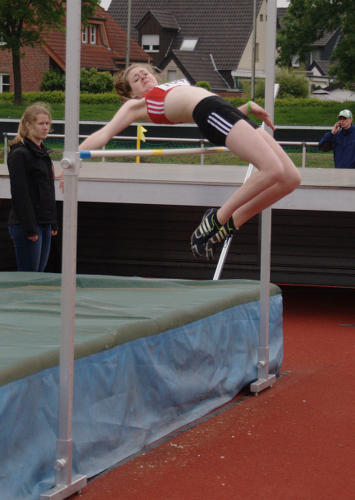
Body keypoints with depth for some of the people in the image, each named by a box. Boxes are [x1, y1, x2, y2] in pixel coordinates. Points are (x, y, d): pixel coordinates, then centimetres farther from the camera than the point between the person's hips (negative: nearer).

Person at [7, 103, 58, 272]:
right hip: (26, 225, -8)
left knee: (39, 271, 9)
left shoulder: (43, 152, 15)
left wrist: (53, 222, 16)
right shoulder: (19, 153, -11)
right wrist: (29, 228, -19)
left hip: (44, 224, 8)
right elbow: (19, 193, -16)